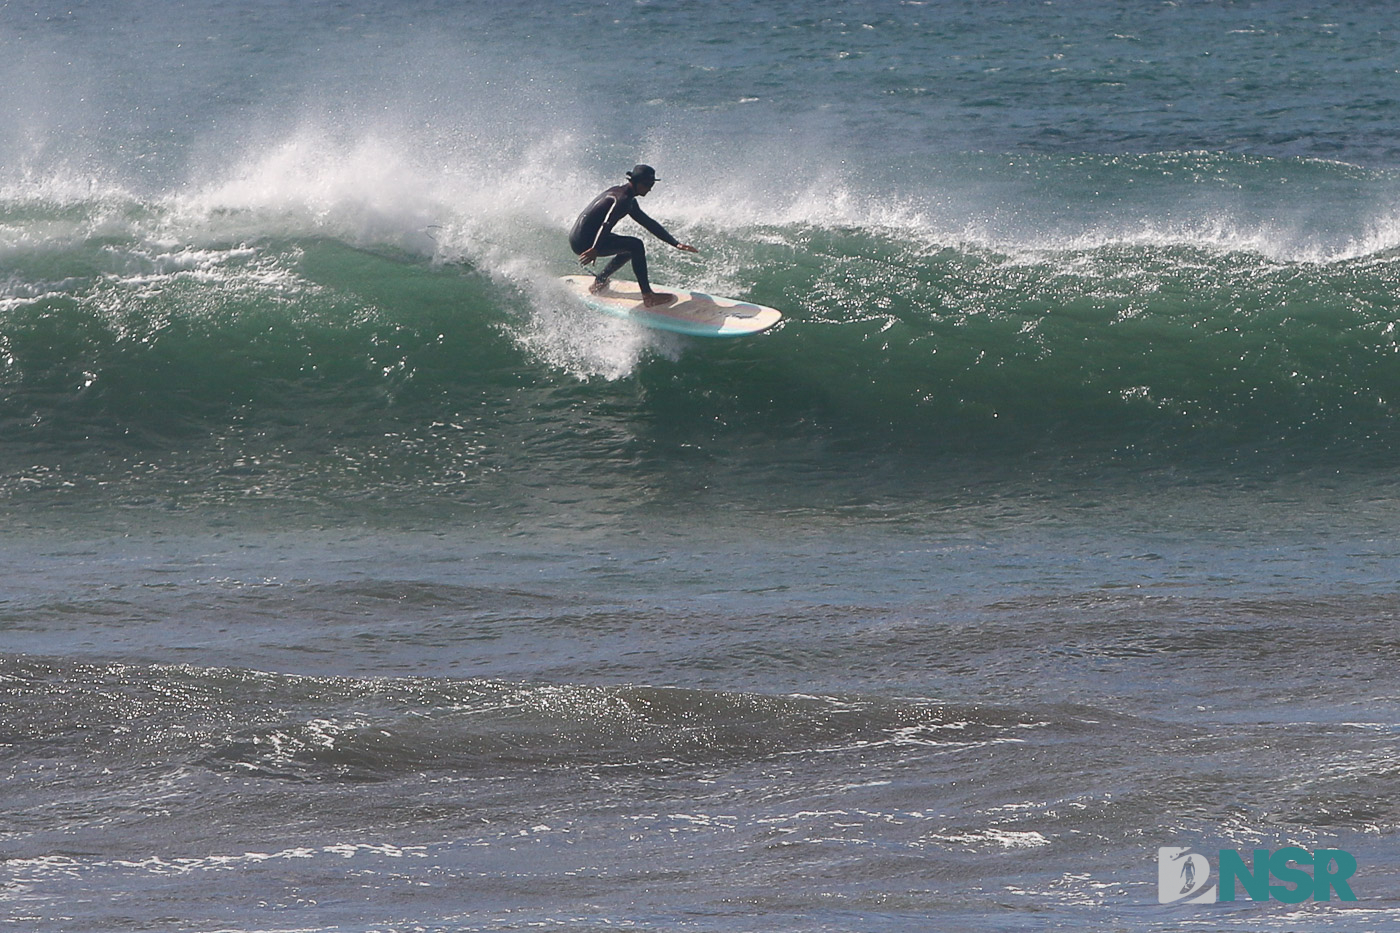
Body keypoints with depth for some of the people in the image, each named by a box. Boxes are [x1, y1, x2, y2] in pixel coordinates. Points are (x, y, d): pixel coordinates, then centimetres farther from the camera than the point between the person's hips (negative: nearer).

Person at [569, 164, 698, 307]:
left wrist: (675, 243, 16)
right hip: (584, 243, -11)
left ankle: (599, 281, 28)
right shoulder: (623, 198, -16)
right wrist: (595, 249, -40)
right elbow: (607, 223, -30)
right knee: (636, 245, -18)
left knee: (631, 249, 25)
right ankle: (648, 296, -19)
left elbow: (649, 224, 21)